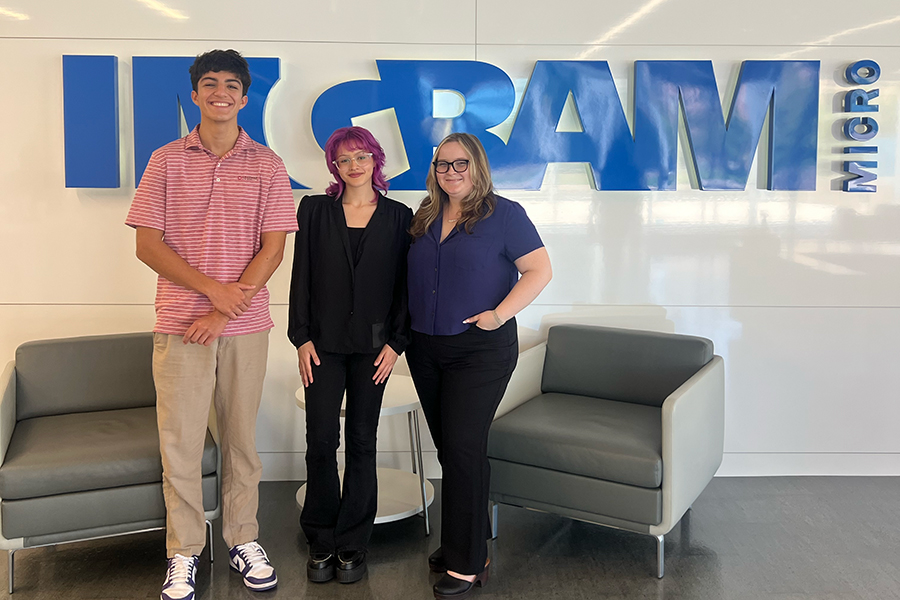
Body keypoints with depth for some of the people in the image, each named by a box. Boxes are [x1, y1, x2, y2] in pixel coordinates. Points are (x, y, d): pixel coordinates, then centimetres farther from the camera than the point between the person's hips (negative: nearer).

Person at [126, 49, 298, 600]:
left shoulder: (267, 165, 5)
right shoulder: (167, 161, 5)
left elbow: (273, 248, -1)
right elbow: (148, 245, 0)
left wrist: (224, 312, -10)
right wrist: (212, 289, -12)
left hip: (246, 325, 0)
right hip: (180, 324, 0)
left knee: (241, 437, 9)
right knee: (179, 441, 3)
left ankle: (243, 539, 24)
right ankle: (184, 552, 18)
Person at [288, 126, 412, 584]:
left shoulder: (398, 217, 5)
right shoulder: (314, 210, 6)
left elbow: (404, 285, 4)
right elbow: (301, 277, 3)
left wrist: (396, 343, -4)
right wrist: (302, 338, -4)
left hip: (373, 345, 0)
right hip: (324, 342, 0)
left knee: (362, 441, 6)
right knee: (321, 439, 0)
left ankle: (352, 544, 17)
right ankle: (321, 543, 15)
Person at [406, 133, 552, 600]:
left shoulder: (503, 214, -5)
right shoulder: (425, 218, 12)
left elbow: (539, 269, -9)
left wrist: (500, 314, -17)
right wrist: (404, 325, 7)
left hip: (480, 351, -6)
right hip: (425, 349, 6)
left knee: (463, 447, -8)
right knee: (448, 447, 13)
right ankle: (460, 541, 27)